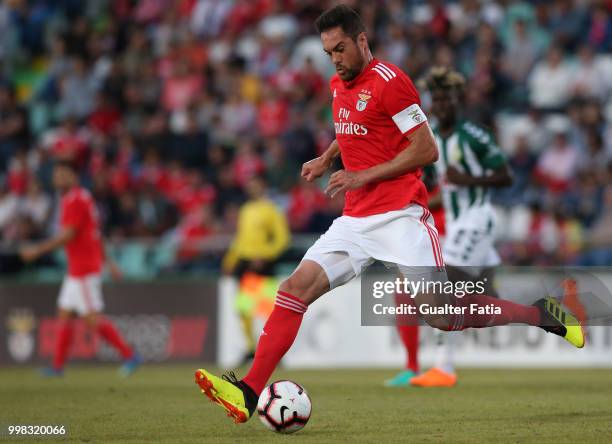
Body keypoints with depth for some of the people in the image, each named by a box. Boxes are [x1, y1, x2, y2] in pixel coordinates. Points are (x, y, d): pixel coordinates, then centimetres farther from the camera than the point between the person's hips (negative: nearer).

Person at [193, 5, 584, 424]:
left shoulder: (389, 80, -10)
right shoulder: (338, 85, 15)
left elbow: (427, 150, -12)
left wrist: (363, 176, -14)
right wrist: (326, 159, 17)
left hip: (400, 215, -7)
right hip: (355, 221, 7)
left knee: (442, 315, -11)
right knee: (296, 287, -8)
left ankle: (541, 314, 8)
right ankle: (249, 392, -14)